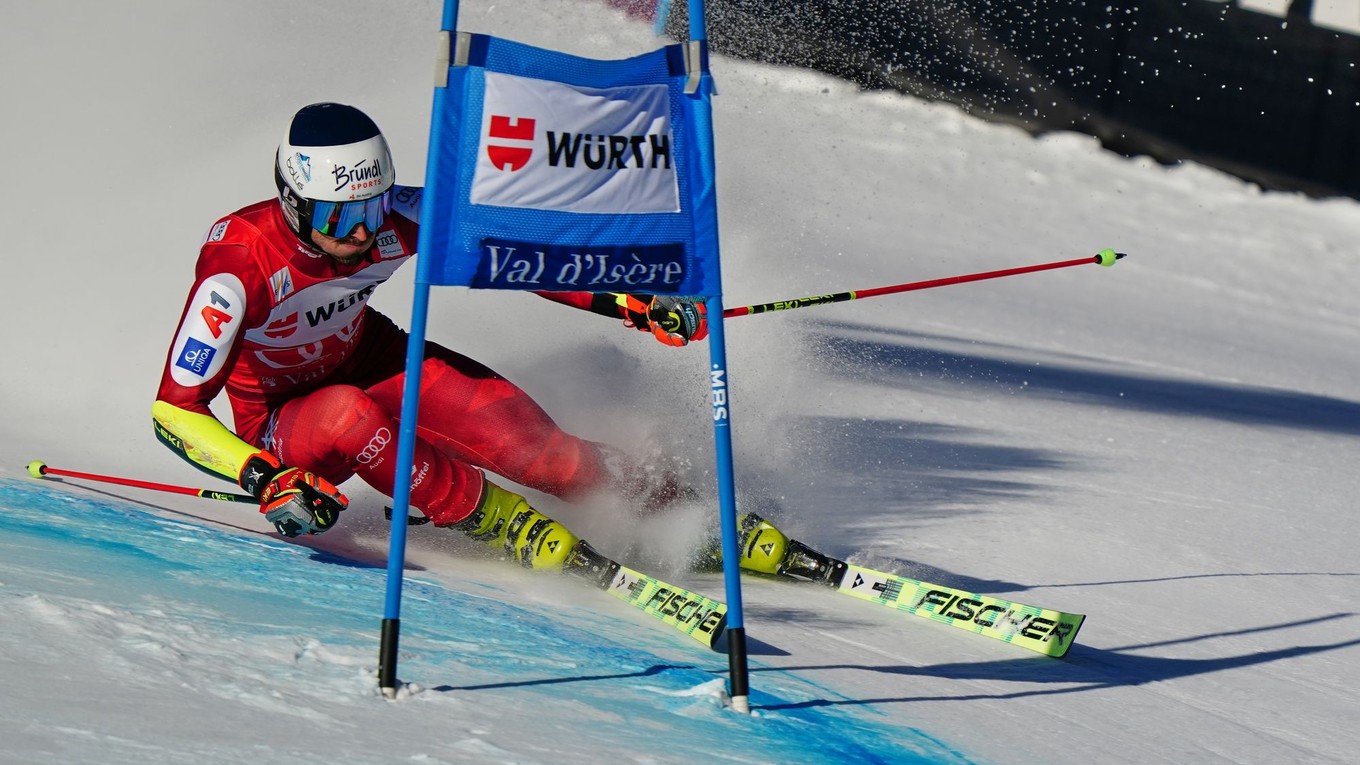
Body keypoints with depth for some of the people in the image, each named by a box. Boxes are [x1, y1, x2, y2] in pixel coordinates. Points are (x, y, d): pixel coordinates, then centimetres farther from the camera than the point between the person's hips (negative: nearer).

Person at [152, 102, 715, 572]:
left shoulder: (394, 217, -24)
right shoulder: (239, 261, -35)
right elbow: (174, 410, -32)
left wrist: (633, 301, -18)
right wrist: (267, 480, -45)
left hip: (367, 361, 3)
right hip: (279, 422, -3)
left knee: (517, 435, -22)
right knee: (346, 414, -38)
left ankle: (663, 500, -2)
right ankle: (494, 517, -19)